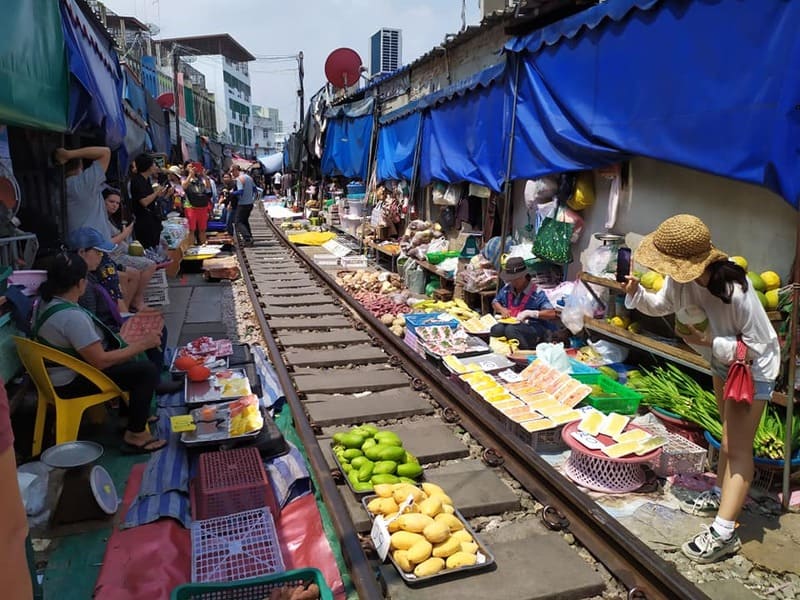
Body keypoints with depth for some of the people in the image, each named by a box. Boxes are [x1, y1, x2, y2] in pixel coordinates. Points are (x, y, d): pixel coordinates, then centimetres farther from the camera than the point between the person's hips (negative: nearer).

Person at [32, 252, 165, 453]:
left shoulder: (44, 302, 0)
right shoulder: (72, 316, -31)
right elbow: (100, 361, -29)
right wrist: (141, 345, -20)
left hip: (56, 374, 10)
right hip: (72, 383, -10)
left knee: (130, 360, 21)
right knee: (147, 370, -14)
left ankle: (137, 413, 28)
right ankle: (135, 435, -4)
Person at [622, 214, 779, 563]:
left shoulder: (735, 290, -37)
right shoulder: (680, 277, -20)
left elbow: (758, 345, -26)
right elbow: (662, 305, 0)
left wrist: (709, 342, -34)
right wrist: (636, 293, -18)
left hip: (753, 365, -7)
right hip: (722, 361, 7)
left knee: (737, 446, -7)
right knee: (729, 436, 22)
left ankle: (724, 532, -3)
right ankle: (721, 496, 38)